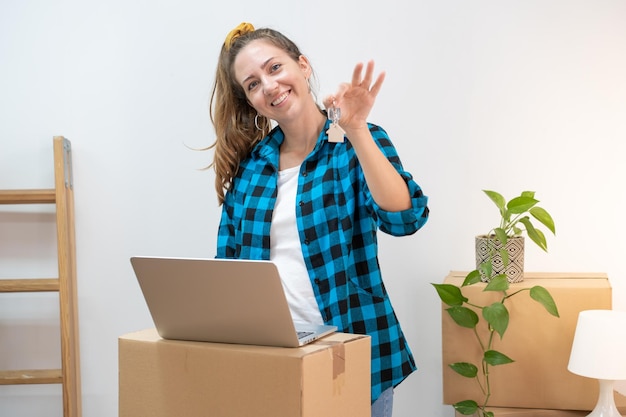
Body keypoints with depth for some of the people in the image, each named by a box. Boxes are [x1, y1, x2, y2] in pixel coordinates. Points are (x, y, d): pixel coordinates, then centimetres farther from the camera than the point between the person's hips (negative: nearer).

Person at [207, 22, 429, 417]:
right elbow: (229, 259, 9)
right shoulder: (249, 161, 4)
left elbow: (405, 218, -21)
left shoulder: (359, 142, -4)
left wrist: (355, 132, -27)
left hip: (353, 350, -3)